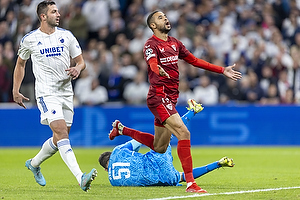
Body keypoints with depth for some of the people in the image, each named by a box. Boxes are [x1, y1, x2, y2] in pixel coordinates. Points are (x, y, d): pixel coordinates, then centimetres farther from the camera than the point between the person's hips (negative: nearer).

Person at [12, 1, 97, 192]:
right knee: (61, 133, -20)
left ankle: (34, 163, 38)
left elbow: (81, 61, 12)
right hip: (46, 93, -5)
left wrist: (78, 69, -12)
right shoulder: (30, 39, 0)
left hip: (66, 93, 5)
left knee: (59, 139, 11)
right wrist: (16, 91, 14)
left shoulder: (66, 35, 6)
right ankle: (81, 177, -32)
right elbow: (20, 64, 15)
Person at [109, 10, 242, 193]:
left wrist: (222, 70, 21)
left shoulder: (174, 43, 15)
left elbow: (195, 61, 22)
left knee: (159, 147, 18)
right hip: (159, 97, -9)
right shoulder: (151, 45, -9)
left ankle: (121, 129, 38)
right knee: (183, 133, -23)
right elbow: (153, 63, -30)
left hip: (170, 99, 9)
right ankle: (190, 183, -25)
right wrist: (158, 69, -54)